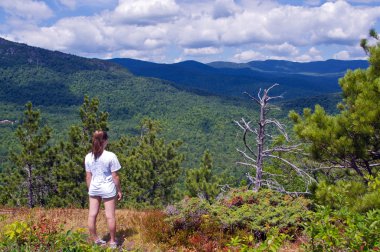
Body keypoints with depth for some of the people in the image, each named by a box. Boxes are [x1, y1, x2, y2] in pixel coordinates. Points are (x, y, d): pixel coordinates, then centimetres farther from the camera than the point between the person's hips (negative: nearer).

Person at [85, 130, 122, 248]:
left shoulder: (88, 157, -2)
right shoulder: (111, 156, -14)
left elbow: (88, 177, 5)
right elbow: (115, 176, -10)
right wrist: (119, 190, 1)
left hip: (94, 188, 4)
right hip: (108, 188, -4)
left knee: (92, 215, 12)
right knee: (110, 216, 6)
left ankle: (95, 240, 23)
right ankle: (112, 241, 15)